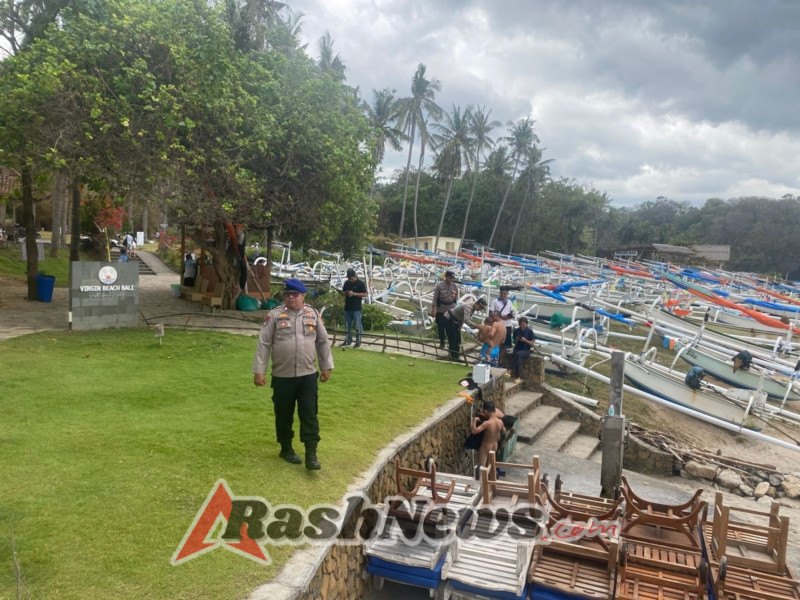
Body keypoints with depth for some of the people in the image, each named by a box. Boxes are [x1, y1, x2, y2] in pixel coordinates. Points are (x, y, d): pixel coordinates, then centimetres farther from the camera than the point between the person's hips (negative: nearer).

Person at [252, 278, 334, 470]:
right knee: (284, 415, 13)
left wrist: (326, 366, 11)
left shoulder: (313, 315, 4)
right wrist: (259, 371, -8)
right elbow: (264, 344, -5)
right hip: (282, 377, -1)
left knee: (309, 415, 1)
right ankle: (286, 449, 32)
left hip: (308, 375, 1)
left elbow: (322, 342, 11)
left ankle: (311, 455, 6)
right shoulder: (275, 315, -4)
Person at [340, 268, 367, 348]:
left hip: (356, 308, -5)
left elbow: (365, 294, -9)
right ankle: (348, 340, 22)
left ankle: (358, 342, 5)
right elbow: (343, 292, 18)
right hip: (347, 307, 6)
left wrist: (354, 293, -18)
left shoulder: (360, 283, -6)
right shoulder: (346, 283, 9)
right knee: (347, 325, 12)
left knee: (358, 325, -2)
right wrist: (346, 293, -6)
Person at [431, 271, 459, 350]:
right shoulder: (439, 286, -8)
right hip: (440, 310, -1)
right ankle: (442, 342, 21)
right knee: (440, 327, 7)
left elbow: (456, 299, 8)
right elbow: (435, 298, -7)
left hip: (451, 311, 2)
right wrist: (433, 310, -10)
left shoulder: (455, 286, 1)